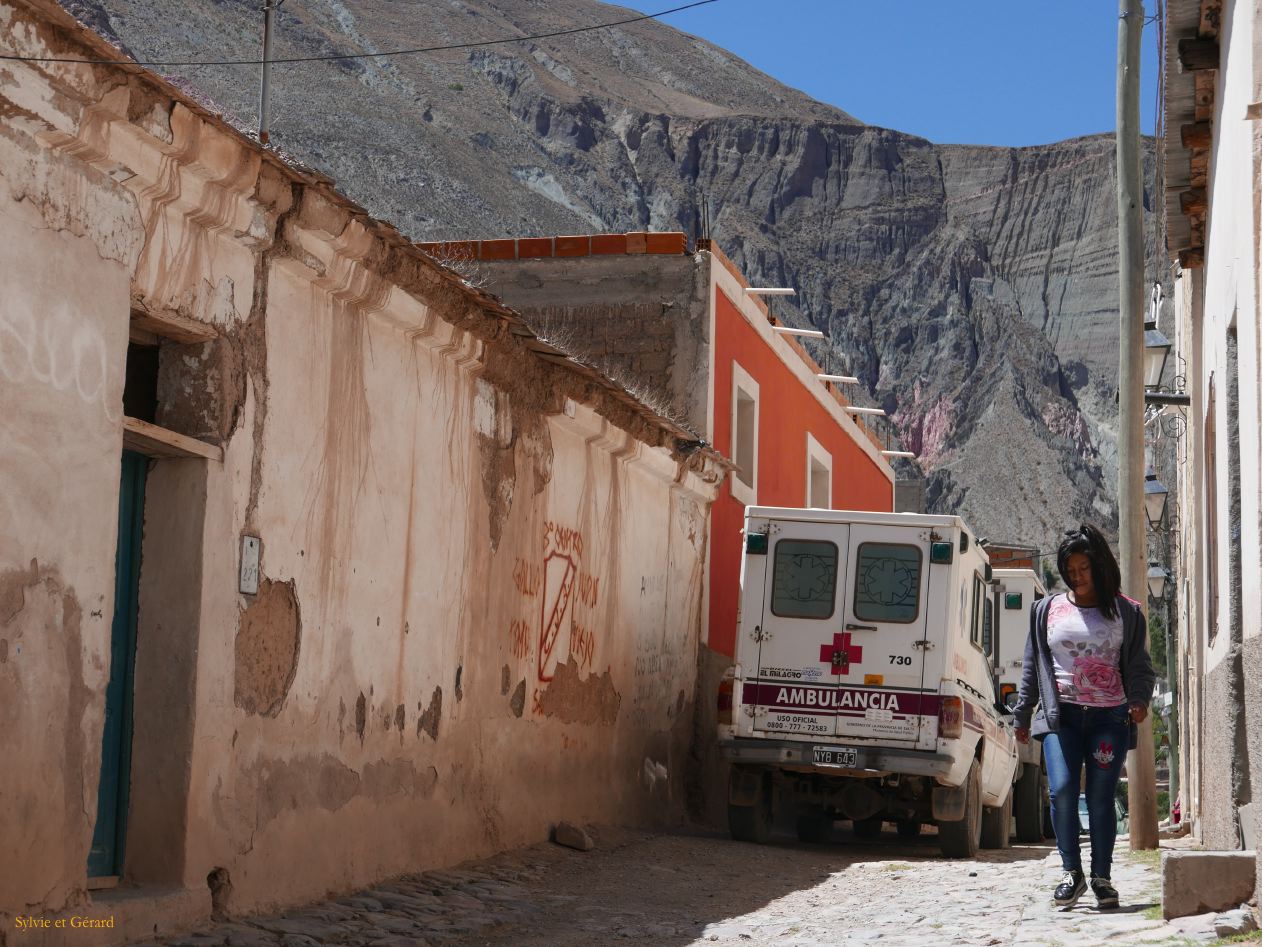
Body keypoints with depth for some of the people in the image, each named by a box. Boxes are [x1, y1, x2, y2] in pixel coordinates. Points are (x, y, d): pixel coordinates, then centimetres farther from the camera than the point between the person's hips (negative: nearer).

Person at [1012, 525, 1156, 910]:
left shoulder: (1125, 612, 9)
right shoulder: (1046, 610, 13)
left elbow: (1139, 664, 10)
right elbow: (1032, 666, 17)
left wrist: (1138, 698, -10)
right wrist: (1022, 715, 15)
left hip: (1108, 717, -1)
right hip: (1061, 715, 1)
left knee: (1100, 798, -2)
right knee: (1061, 790, -13)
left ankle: (1101, 877, 9)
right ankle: (1072, 873, -2)